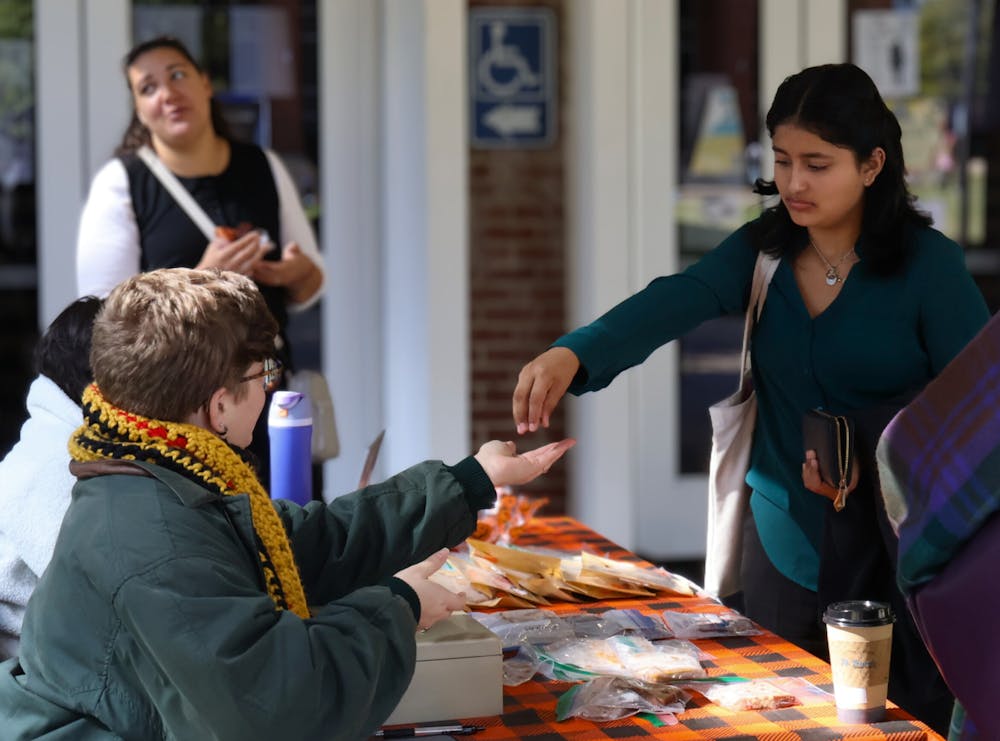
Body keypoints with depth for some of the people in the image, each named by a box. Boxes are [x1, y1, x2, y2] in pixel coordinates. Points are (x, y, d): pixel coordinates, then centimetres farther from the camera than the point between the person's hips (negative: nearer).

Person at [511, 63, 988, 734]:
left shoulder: (928, 263, -10)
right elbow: (671, 304, -17)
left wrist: (873, 459, -23)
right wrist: (573, 353, -36)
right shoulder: (762, 250, 0)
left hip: (898, 552, -4)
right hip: (784, 546, 4)